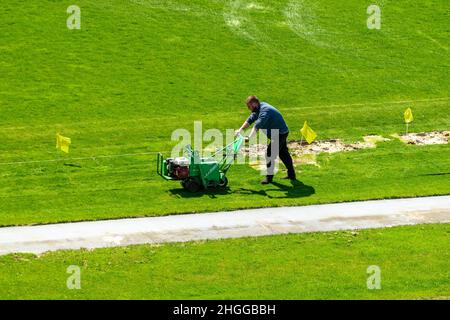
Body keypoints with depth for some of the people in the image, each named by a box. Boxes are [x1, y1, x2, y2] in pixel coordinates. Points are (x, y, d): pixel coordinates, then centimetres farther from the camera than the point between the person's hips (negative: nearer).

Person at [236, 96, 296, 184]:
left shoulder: (265, 111, -28)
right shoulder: (258, 109, 3)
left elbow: (257, 125, -37)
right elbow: (250, 119, 9)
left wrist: (249, 138, -42)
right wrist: (240, 130, 3)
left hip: (280, 134, -11)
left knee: (270, 154, -8)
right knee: (284, 154, 19)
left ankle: (269, 177, 0)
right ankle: (291, 175, 28)